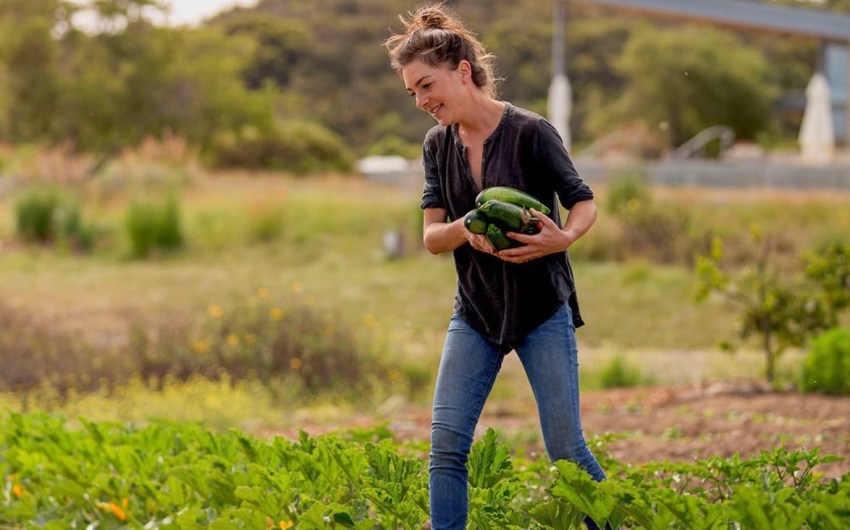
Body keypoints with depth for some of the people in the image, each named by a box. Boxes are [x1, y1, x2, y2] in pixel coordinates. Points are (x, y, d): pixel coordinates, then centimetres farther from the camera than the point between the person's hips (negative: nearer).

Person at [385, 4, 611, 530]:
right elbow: (431, 236, -1)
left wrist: (564, 238, -30)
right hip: (475, 313, 4)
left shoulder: (530, 132, -14)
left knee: (566, 447, -2)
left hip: (543, 309, -4)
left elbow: (584, 203, -7)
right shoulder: (438, 145, 2)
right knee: (446, 442, -6)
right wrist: (465, 230, -25)